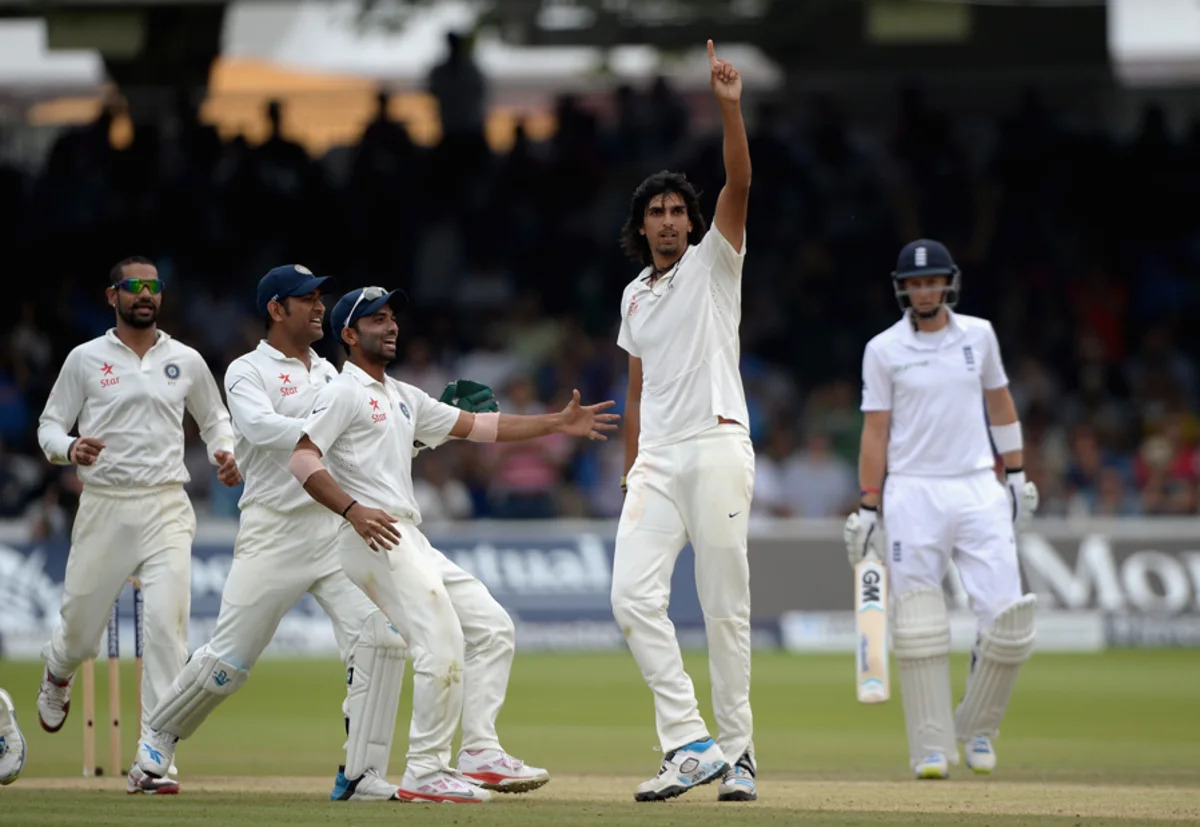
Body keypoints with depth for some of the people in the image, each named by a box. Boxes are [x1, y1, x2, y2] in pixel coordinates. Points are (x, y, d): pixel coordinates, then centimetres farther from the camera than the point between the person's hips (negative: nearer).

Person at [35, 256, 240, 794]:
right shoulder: (85, 360, 4)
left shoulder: (186, 361, 9)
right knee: (81, 630, 7)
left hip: (166, 508, 0)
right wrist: (69, 448, -17)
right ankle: (57, 677, 48)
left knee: (168, 624, -17)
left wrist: (226, 454, 1)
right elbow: (49, 426, 6)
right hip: (103, 507, 0)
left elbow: (213, 418, 23)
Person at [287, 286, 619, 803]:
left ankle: (481, 754, 4)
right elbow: (302, 458, -15)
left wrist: (558, 424, 20)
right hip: (372, 541, -10)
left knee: (491, 626, 7)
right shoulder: (343, 393, -3)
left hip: (411, 542, 10)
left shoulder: (403, 397, 24)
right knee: (441, 642, -19)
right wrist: (353, 509, -28)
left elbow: (475, 426, 26)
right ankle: (426, 774, -14)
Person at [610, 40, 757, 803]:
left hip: (718, 447, -5)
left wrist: (729, 107, -25)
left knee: (726, 605, -3)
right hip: (657, 460, 5)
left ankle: (737, 748, 4)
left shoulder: (714, 263, 4)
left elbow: (740, 183, -12)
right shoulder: (636, 297, 19)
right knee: (633, 593, -10)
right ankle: (690, 744, -10)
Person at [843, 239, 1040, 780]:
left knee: (1007, 615, -7)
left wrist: (1015, 474, 16)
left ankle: (976, 728, 13)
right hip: (912, 494, -2)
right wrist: (868, 507, -4)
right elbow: (875, 430, 1)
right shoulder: (883, 350, 1)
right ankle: (931, 747, -1)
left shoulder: (978, 335, 8)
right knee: (918, 625, -6)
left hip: (979, 490, 2)